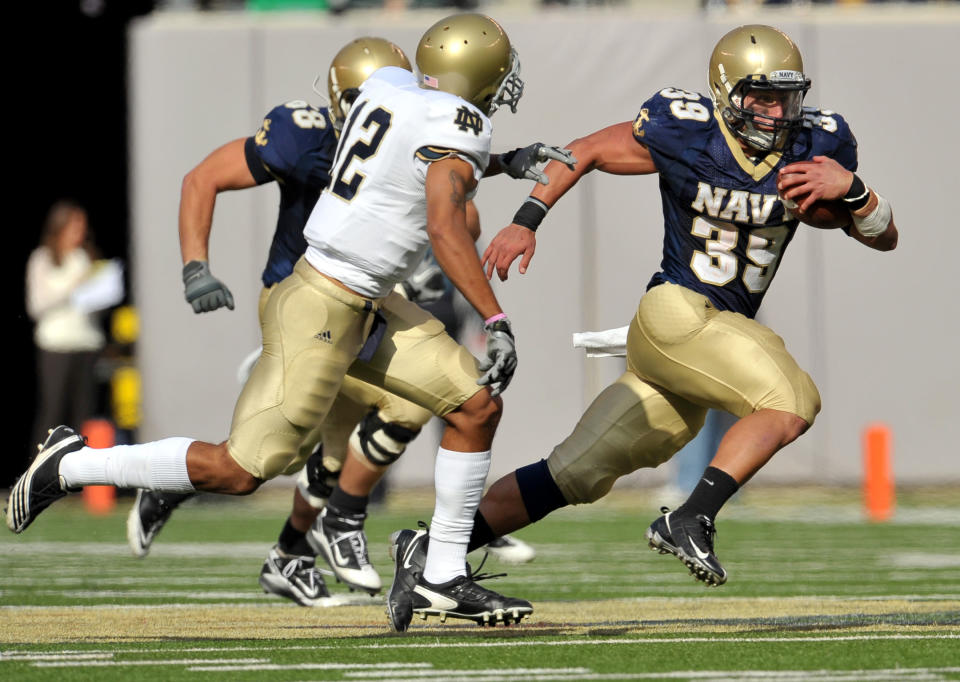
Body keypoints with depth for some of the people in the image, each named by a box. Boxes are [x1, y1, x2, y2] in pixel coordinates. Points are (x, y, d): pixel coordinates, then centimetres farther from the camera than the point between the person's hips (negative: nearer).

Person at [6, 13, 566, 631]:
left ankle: (446, 577, 14)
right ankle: (72, 465, 8)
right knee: (238, 471, -4)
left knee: (477, 406, 8)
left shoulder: (388, 86, 6)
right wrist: (497, 320, -32)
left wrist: (503, 164, 29)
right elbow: (444, 227, -31)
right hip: (322, 314, -10)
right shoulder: (457, 125, -18)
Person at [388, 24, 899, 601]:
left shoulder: (815, 147, 2)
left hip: (726, 331, 5)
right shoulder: (683, 132, -9)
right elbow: (587, 152, 4)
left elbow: (885, 238, 3)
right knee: (792, 400, -25)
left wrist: (850, 189, -16)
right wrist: (526, 222, -4)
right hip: (675, 311, -5)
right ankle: (691, 521, -23)